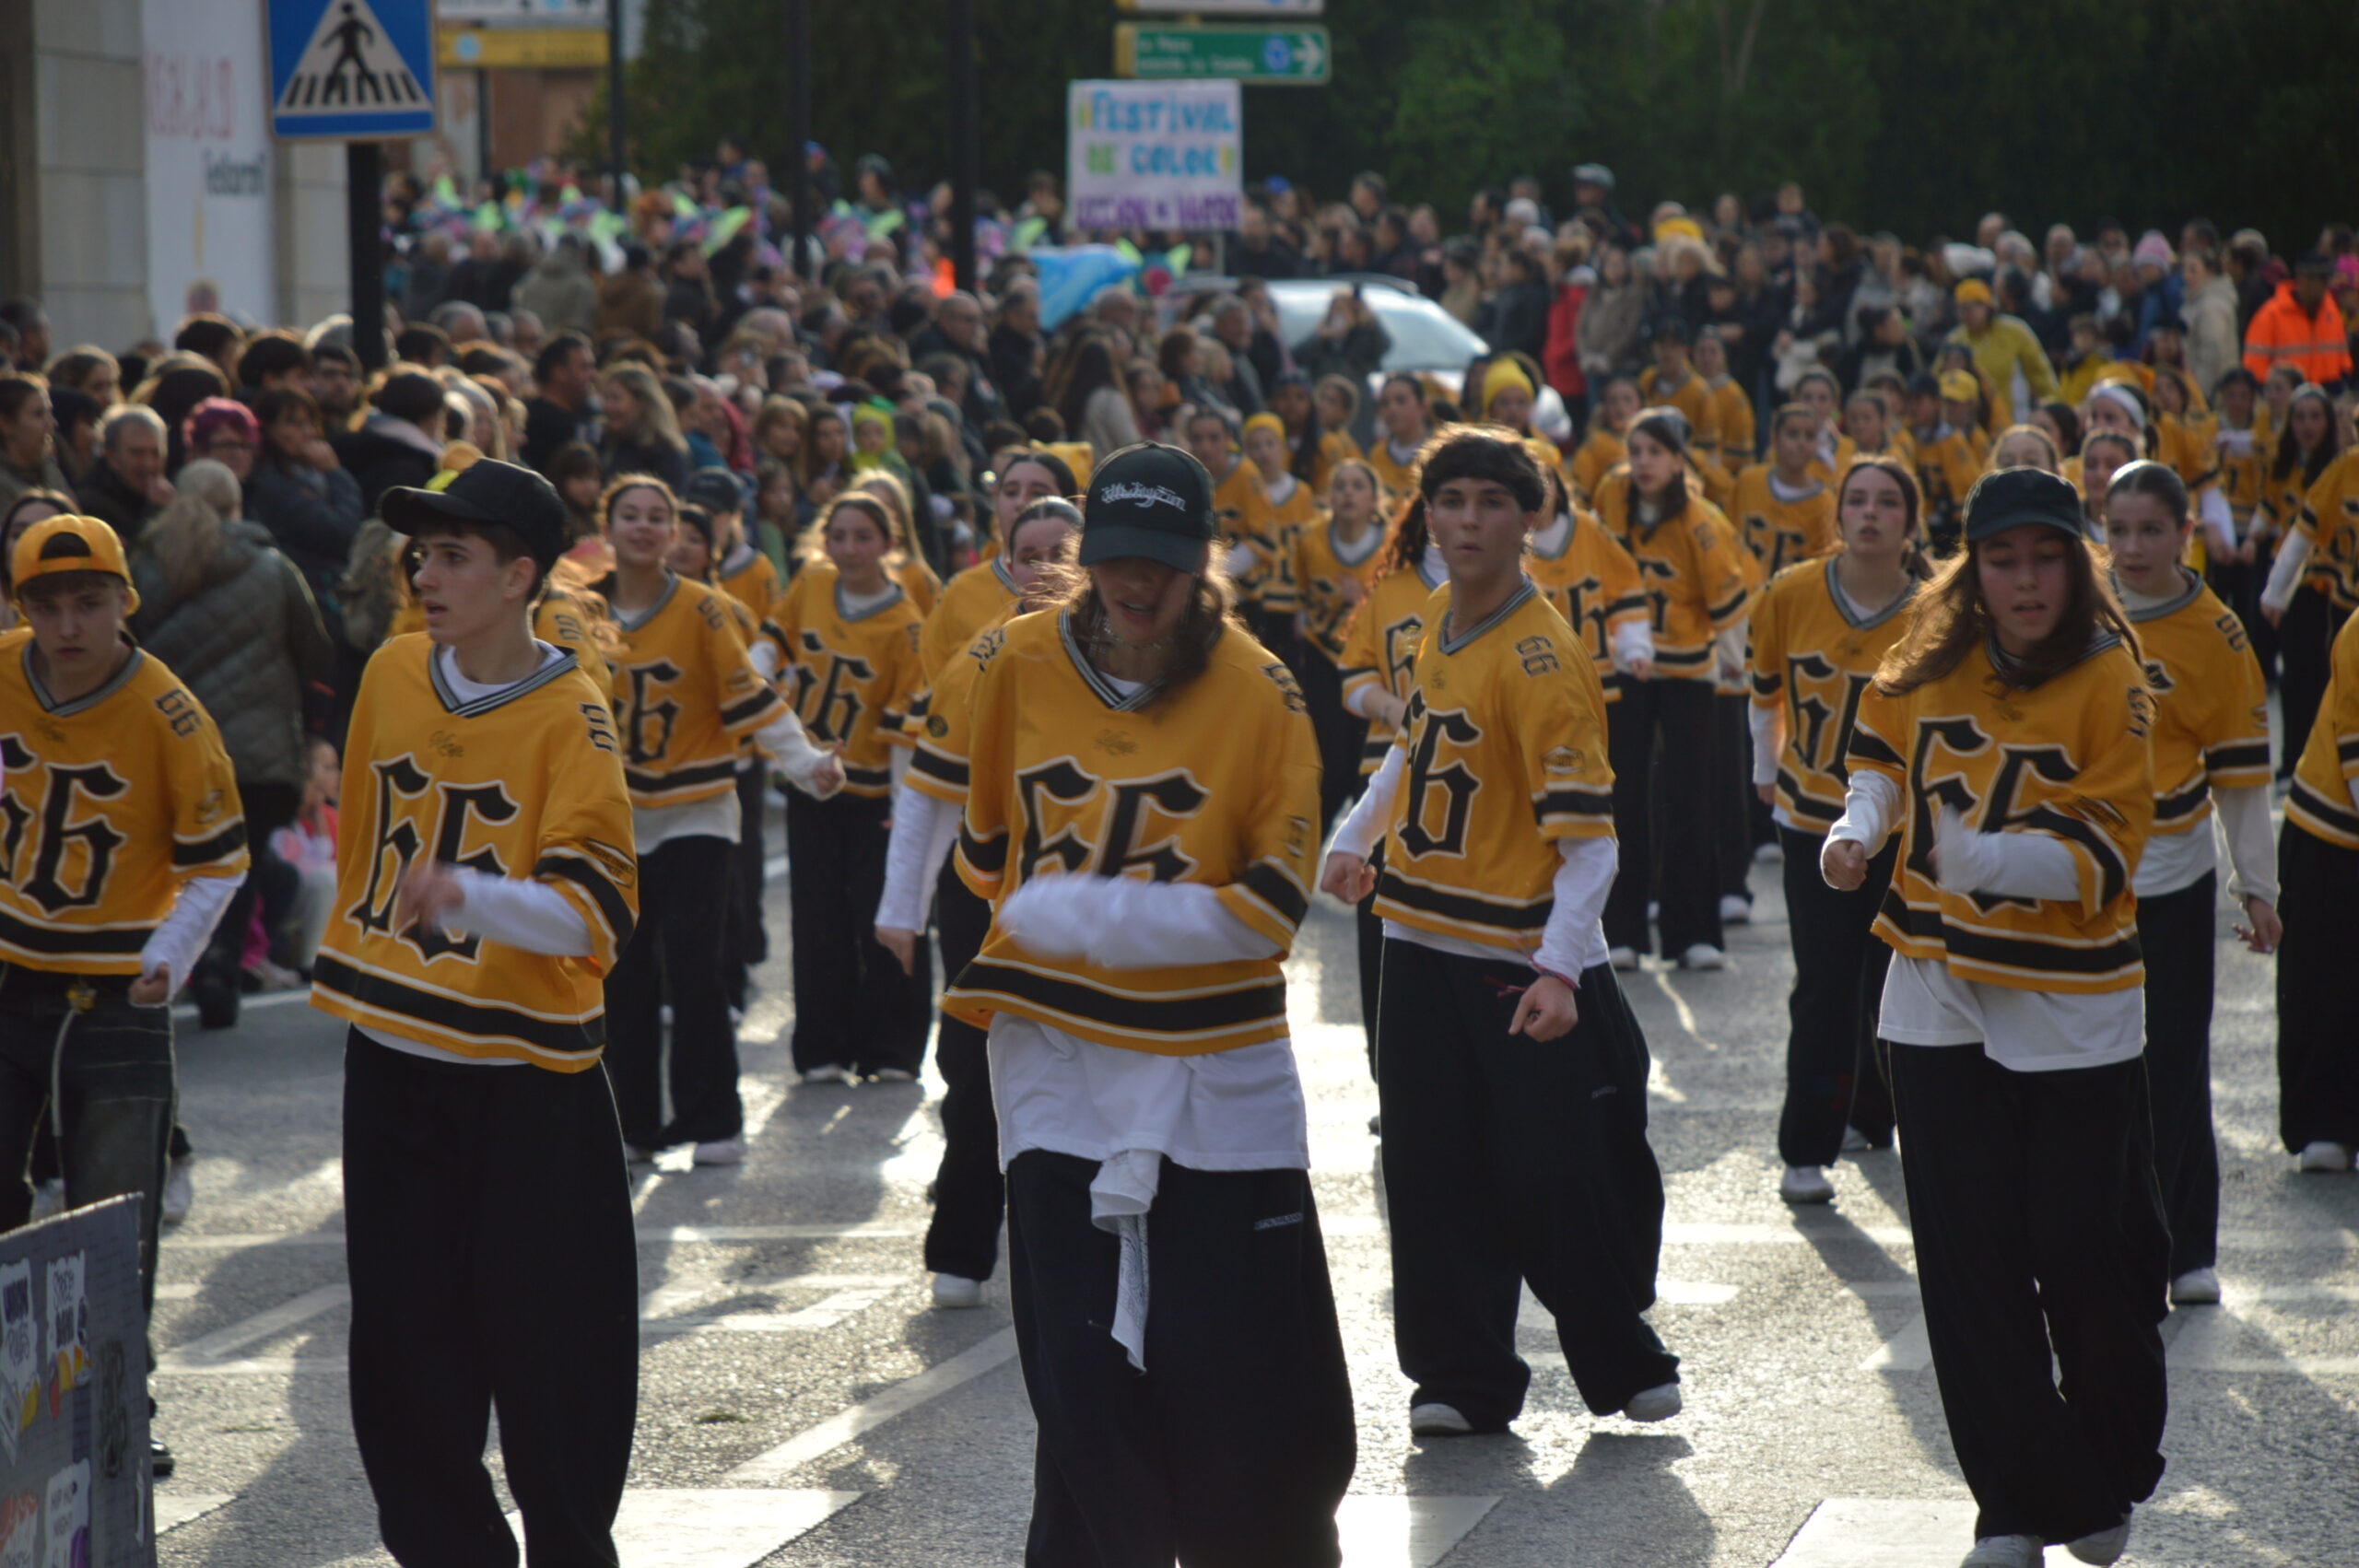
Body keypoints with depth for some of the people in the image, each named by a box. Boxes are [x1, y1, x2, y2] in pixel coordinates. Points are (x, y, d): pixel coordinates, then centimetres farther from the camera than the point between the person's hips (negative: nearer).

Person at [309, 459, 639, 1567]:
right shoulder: (393, 675, 3)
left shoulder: (568, 717, -14)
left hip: (525, 1071, -5)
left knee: (546, 1347, 0)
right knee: (405, 1336, 8)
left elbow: (595, 907, -22)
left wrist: (469, 894, -36)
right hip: (394, 1057, 5)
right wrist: (348, 964, 22)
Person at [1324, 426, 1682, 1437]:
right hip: (1421, 943, 7)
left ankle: (1621, 1362, 19)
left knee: (1557, 1182, -1)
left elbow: (1589, 836, -22)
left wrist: (1558, 970, -32)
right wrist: (1357, 835, 16)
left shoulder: (1539, 660, -19)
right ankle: (1460, 1380, 14)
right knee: (1435, 1174, 6)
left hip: (1523, 965, -7)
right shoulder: (1440, 622, 5)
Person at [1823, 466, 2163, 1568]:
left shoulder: (2108, 679, -14)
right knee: (1969, 1268, 4)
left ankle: (2113, 1479, 24)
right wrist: (1862, 824, 2)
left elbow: (2104, 856, -19)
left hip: (2070, 1010, -4)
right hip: (1939, 997, 4)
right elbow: (1886, 743, 21)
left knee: (2087, 1255, 1)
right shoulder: (1935, 660, 0)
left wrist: (1996, 859, -34)